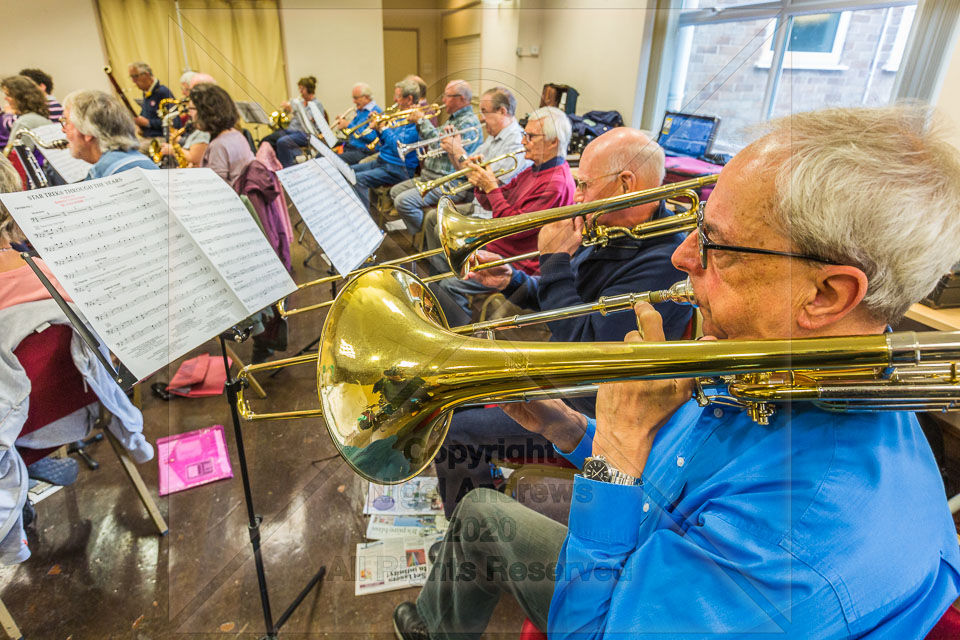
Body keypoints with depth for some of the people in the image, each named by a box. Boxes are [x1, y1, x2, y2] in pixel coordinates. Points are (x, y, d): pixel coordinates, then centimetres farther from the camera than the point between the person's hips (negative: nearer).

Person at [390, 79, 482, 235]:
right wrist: (419, 123, 9)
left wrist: (422, 121, -14)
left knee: (403, 201, -22)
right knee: (395, 191, 14)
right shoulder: (453, 119, 18)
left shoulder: (469, 122, -16)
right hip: (429, 176, 11)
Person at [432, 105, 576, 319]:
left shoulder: (556, 183, -22)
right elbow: (493, 204, 14)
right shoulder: (533, 171, 10)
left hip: (516, 266, -10)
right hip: (494, 248, 10)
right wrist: (481, 184, -6)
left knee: (448, 287, -16)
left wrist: (491, 187, -19)